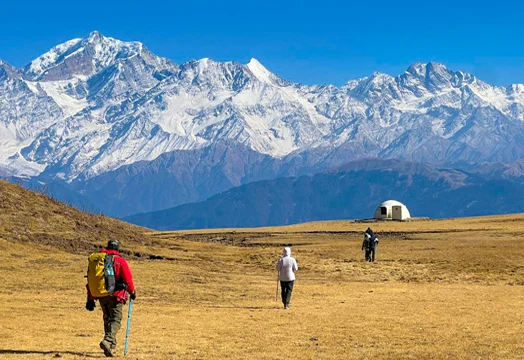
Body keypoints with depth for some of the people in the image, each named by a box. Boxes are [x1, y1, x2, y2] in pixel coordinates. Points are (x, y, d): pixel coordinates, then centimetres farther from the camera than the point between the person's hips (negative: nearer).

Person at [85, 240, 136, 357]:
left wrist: (90, 299, 14)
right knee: (115, 319, -4)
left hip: (101, 295, 4)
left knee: (107, 319, 18)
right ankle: (108, 341, -28)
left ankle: (111, 346, 19)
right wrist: (132, 292, 12)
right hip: (115, 295, -4)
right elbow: (128, 279, -6)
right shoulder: (120, 261, -4)